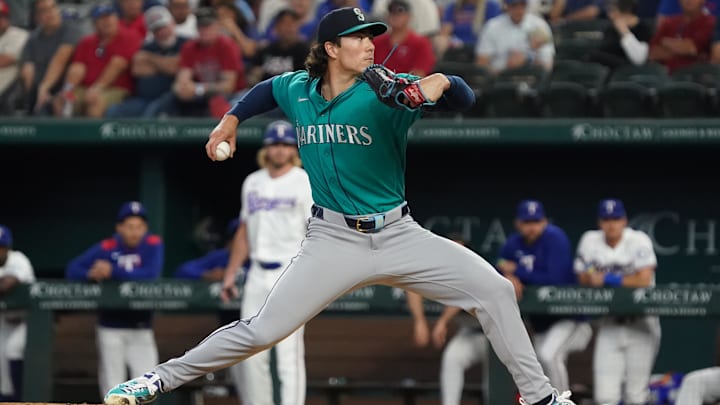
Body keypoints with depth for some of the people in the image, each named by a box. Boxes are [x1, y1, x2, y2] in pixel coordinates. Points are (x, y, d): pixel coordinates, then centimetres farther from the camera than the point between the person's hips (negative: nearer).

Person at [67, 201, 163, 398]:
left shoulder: (153, 245, -5)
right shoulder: (106, 248, -6)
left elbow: (151, 275, -21)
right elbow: (72, 270, -8)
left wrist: (113, 271, -27)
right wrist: (91, 274, -30)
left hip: (141, 329, 0)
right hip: (111, 328, 0)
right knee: (113, 388, 1)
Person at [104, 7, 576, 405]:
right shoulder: (297, 90, 1)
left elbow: (465, 100, -19)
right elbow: (268, 88, 27)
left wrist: (442, 82, -38)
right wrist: (232, 119, 20)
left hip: (400, 237, 0)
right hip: (333, 240, 0)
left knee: (495, 291, -11)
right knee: (263, 330, -9)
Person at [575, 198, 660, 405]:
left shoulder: (638, 240, -9)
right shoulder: (590, 241, 2)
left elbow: (644, 279, -19)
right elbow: (584, 279, 4)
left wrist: (607, 279, -15)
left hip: (640, 322, -3)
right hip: (609, 322, 3)